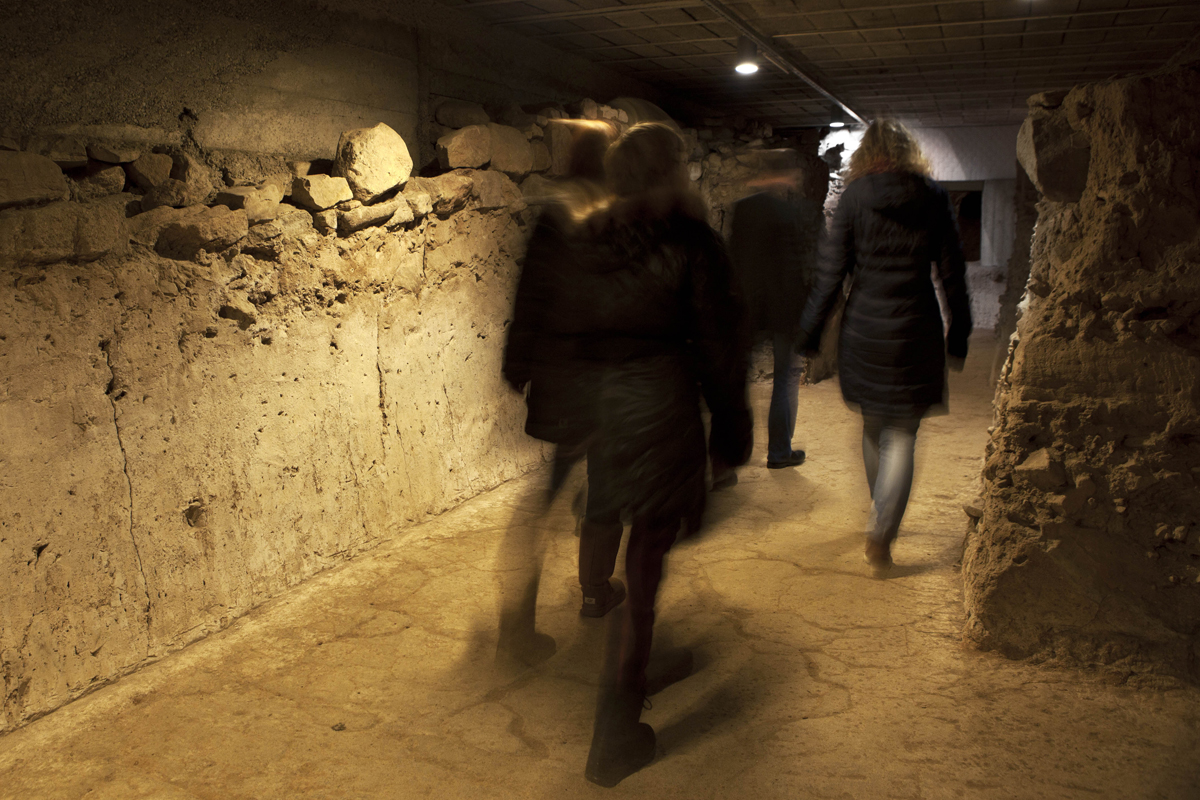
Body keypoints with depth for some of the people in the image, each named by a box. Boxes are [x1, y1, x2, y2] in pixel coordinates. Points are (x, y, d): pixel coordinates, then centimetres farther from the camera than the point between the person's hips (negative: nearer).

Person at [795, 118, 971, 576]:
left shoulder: (855, 196, -2)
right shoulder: (934, 198, 1)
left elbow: (832, 270, -4)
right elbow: (952, 273, 3)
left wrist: (810, 333, 2)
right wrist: (958, 336, 12)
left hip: (864, 328, 1)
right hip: (916, 330, 0)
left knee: (874, 428, 18)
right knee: (902, 436, 5)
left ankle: (883, 520, 35)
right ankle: (881, 532, -7)